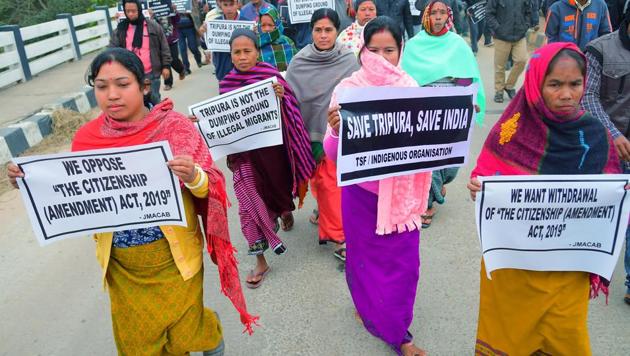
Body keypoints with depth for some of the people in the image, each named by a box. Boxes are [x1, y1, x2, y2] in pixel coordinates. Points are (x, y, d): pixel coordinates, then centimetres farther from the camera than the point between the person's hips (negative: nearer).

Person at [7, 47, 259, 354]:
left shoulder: (174, 127, -12)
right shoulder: (86, 138, -5)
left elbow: (210, 187, -11)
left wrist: (193, 177, -32)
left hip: (173, 257, -3)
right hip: (121, 265, 3)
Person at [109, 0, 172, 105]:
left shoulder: (153, 26, 0)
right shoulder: (120, 29, 5)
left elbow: (164, 47, 2)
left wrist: (165, 66, -3)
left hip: (151, 73, -2)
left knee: (154, 100, 5)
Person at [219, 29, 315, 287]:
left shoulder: (271, 76, -8)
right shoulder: (226, 83, 1)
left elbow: (288, 112, -9)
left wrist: (281, 96, -28)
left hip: (272, 147, -2)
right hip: (243, 151, 2)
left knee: (276, 189, 20)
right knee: (249, 205, 1)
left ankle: (284, 210, 59)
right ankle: (260, 261, 15)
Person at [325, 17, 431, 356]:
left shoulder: (410, 88, -4)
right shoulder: (347, 89, -10)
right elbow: (333, 154, -12)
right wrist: (335, 131, -33)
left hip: (400, 192, 1)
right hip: (361, 190, -1)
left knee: (404, 261, 8)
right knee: (366, 256, 16)